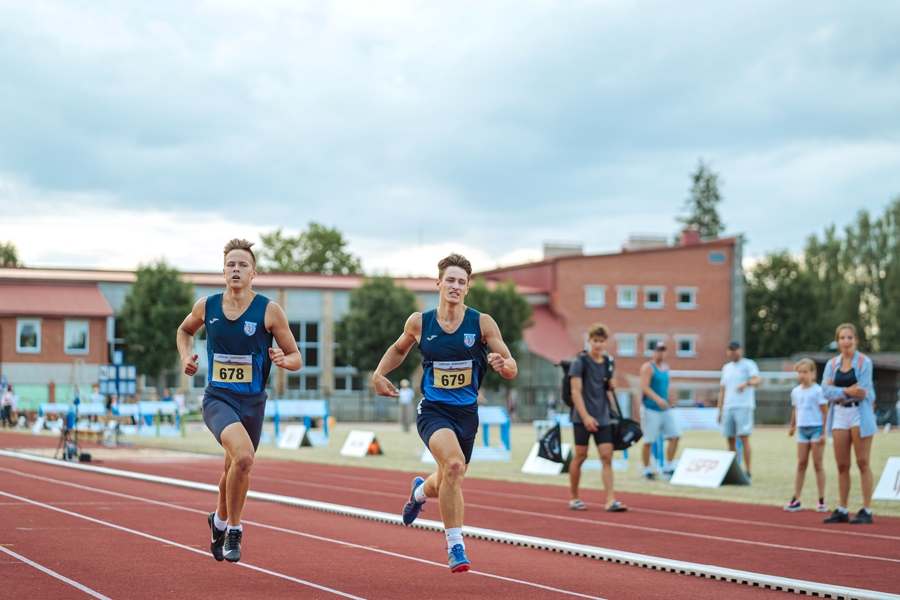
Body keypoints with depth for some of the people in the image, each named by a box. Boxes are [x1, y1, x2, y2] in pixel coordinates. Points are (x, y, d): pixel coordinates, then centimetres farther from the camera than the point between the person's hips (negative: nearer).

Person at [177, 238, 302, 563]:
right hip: (218, 399, -1)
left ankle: (220, 520, 49)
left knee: (237, 469, 17)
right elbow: (185, 330, 21)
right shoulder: (206, 306, -1)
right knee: (243, 456, -28)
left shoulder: (269, 310, -7)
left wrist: (284, 360, -24)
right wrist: (185, 356, 3)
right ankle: (233, 529, -8)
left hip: (252, 402, 2)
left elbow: (296, 358, -2)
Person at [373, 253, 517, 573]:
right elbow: (399, 348, 19)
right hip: (433, 410, -2)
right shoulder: (419, 322, -2)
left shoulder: (482, 323, -5)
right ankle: (455, 546, -21)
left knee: (445, 486, 16)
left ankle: (421, 490, 56)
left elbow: (512, 369, -4)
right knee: (454, 463, -30)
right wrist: (379, 373, 4)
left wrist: (502, 364, -27)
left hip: (467, 412, 2)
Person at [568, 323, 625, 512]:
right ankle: (574, 498, 16)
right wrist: (586, 416, -21)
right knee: (580, 456, 2)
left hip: (602, 418, 5)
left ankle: (610, 500, -8)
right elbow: (576, 391, -13)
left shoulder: (608, 362, 10)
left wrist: (611, 385, 1)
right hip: (583, 419, -5)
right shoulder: (580, 362, -7)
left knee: (607, 457, -4)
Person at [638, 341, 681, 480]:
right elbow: (645, 387, -20)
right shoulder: (648, 367, -9)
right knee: (648, 441, -3)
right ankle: (646, 471, 7)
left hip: (664, 410, 7)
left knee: (675, 435, 0)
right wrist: (658, 399, -32)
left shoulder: (666, 367, 15)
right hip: (651, 410, -7)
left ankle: (667, 468, 8)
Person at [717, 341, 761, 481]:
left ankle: (747, 472, -11)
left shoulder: (748, 365, 2)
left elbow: (757, 380, -15)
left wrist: (747, 383, -36)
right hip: (728, 407, 6)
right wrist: (719, 410, 17)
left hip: (743, 407, -6)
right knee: (731, 440, 3)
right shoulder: (726, 368, 21)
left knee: (744, 438, -12)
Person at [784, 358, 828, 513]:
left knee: (817, 465, -1)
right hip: (802, 430, 5)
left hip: (816, 429, -5)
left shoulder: (818, 391, -8)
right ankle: (796, 499, 4)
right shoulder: (795, 392, 9)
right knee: (801, 465, 4)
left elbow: (825, 412, -8)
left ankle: (821, 500, 5)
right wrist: (792, 426, 20)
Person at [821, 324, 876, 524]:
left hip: (860, 414, -5)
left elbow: (862, 391, -14)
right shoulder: (832, 364, 9)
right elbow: (826, 390, -4)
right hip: (839, 415, 5)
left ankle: (866, 511, 0)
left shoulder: (864, 362, -5)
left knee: (863, 463, -3)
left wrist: (837, 391, -8)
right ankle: (842, 510, 14)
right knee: (842, 465, 7)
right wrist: (847, 391, -17)